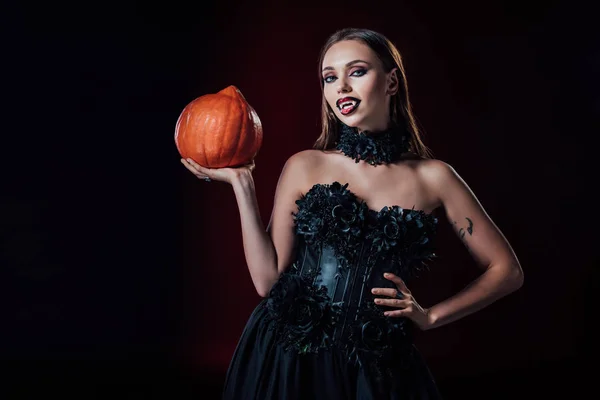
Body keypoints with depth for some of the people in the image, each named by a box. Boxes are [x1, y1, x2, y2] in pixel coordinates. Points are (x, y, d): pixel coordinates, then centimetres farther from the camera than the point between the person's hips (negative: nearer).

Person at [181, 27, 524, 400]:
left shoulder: (432, 176, 1)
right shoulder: (305, 166, 3)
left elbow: (507, 270, 6)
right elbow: (268, 278, -3)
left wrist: (431, 316, -1)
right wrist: (242, 183, -4)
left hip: (377, 367, 0)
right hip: (288, 358, 1)